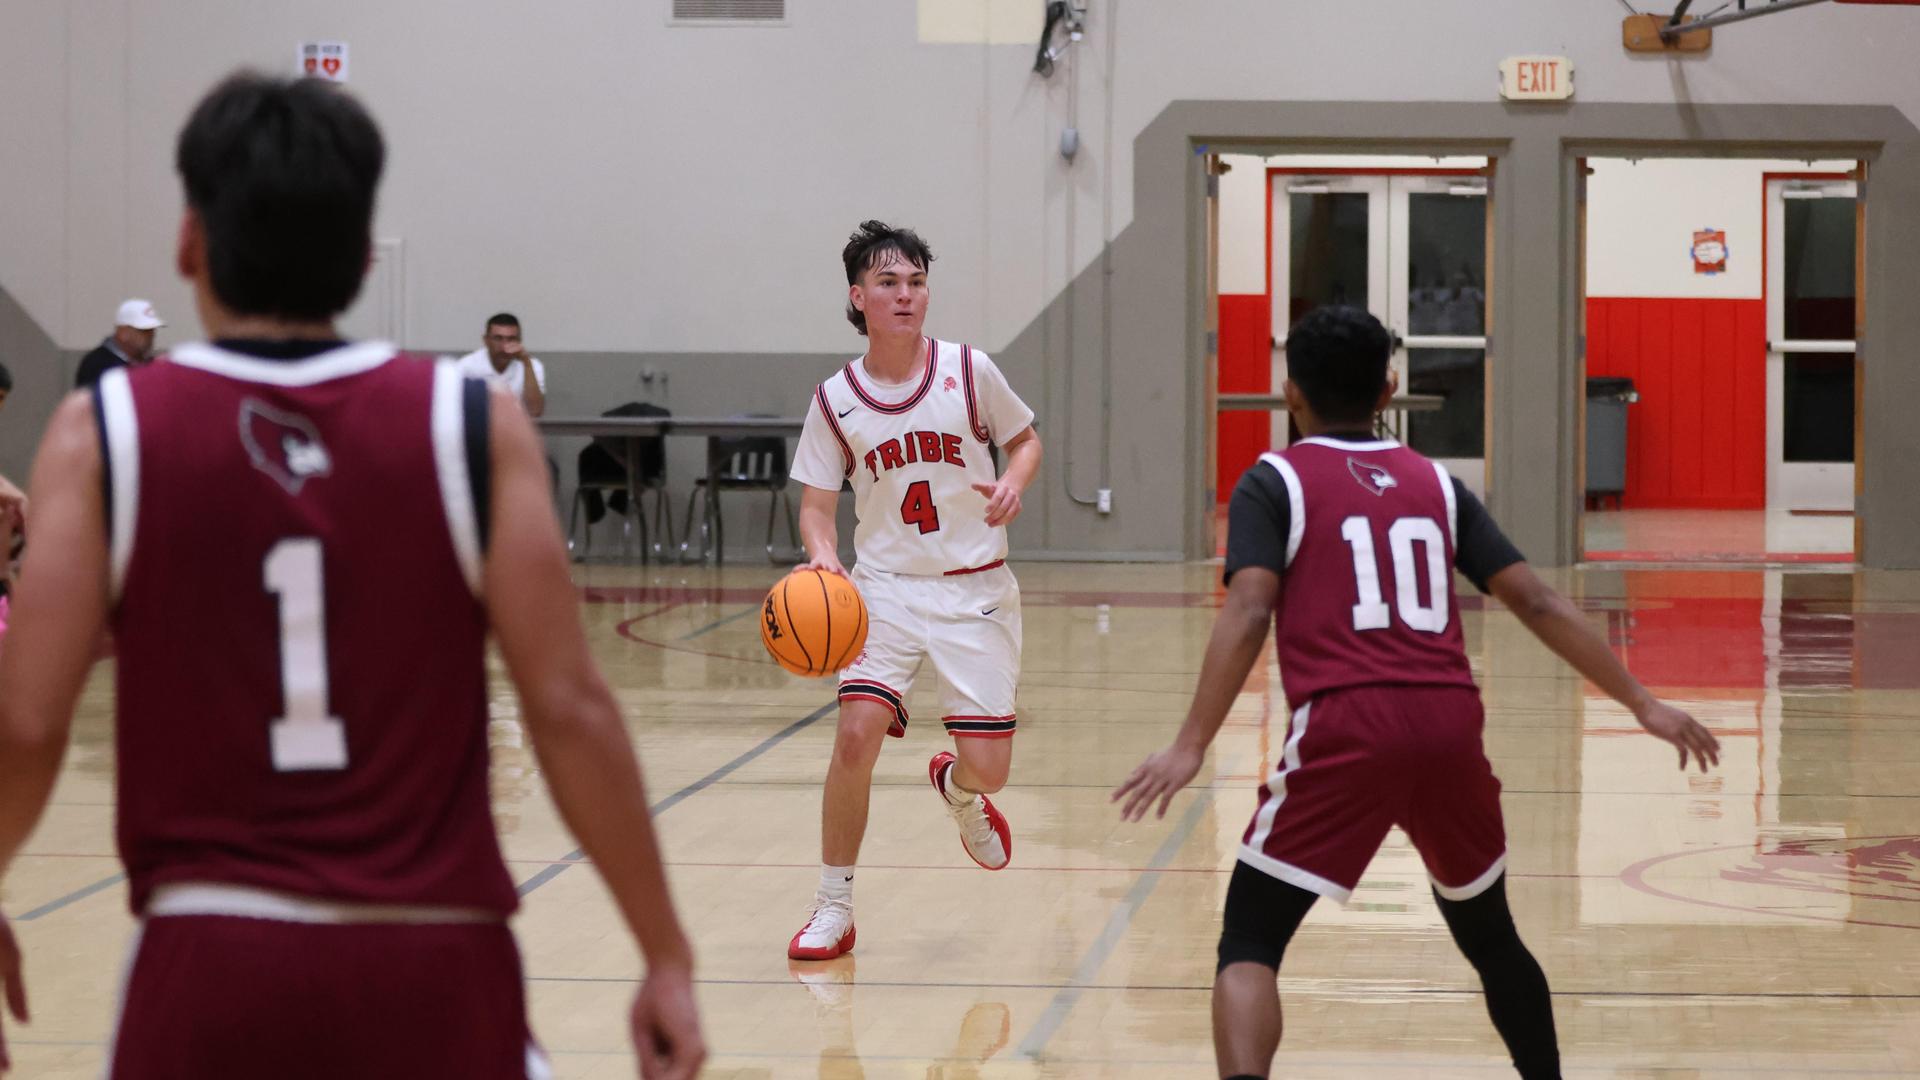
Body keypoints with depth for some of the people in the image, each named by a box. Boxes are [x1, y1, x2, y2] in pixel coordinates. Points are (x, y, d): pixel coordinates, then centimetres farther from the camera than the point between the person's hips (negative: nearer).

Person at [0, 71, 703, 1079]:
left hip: (212, 962, 0)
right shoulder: (477, 426, -2)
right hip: (436, 963, 0)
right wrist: (667, 957, 2)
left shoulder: (102, 435, -1)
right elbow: (570, 710, -5)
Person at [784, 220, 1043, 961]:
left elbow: (1026, 440, 10)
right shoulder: (835, 399, -3)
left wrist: (1013, 485, -12)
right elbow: (817, 504, 2)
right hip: (886, 587, 0)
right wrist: (823, 557, -19)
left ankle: (957, 790, 38)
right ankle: (834, 910, -3)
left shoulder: (968, 370, -4)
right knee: (856, 734, -20)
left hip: (975, 589, 0)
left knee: (988, 767, -4)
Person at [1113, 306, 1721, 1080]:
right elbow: (1538, 604, 14)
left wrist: (1191, 745, -13)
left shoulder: (1274, 482, 9)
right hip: (1448, 726, 4)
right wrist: (1644, 706, 18)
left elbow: (1248, 615, -7)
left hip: (1345, 728, -4)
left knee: (1249, 940, 4)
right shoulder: (1436, 483, 20)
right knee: (1488, 934, 26)